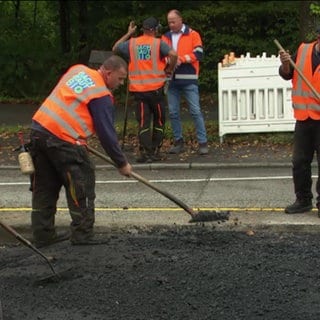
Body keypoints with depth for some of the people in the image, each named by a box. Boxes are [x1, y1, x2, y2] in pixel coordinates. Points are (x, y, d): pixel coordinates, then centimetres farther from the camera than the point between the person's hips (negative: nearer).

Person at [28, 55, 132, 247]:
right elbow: (107, 133, -7)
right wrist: (122, 163, 4)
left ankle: (43, 235, 20)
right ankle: (83, 234, 8)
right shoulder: (102, 96, -7)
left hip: (38, 127, 8)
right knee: (82, 186, 4)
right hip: (63, 139, -8)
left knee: (44, 188, 14)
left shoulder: (78, 70, 15)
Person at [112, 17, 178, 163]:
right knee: (158, 121, 11)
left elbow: (115, 49, 19)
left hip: (138, 89, 2)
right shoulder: (158, 43, -5)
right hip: (156, 88, -2)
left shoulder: (131, 43, 3)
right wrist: (169, 70, -4)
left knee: (143, 122, 5)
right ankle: (155, 152, 12)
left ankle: (145, 152, -4)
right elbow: (173, 54, -20)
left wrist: (128, 34, 24)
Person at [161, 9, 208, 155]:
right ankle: (178, 141, 15)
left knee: (195, 111, -5)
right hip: (172, 80, 4)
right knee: (173, 112, 5)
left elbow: (198, 54, -6)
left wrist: (181, 58, -15)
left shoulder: (193, 35, 3)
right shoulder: (165, 37, 13)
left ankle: (203, 142, -1)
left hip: (189, 79, -4)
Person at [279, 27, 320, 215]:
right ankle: (303, 200, 22)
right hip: (304, 117, 4)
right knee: (300, 161, 10)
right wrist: (285, 64, -7)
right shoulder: (303, 51, 5)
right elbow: (286, 75, 14)